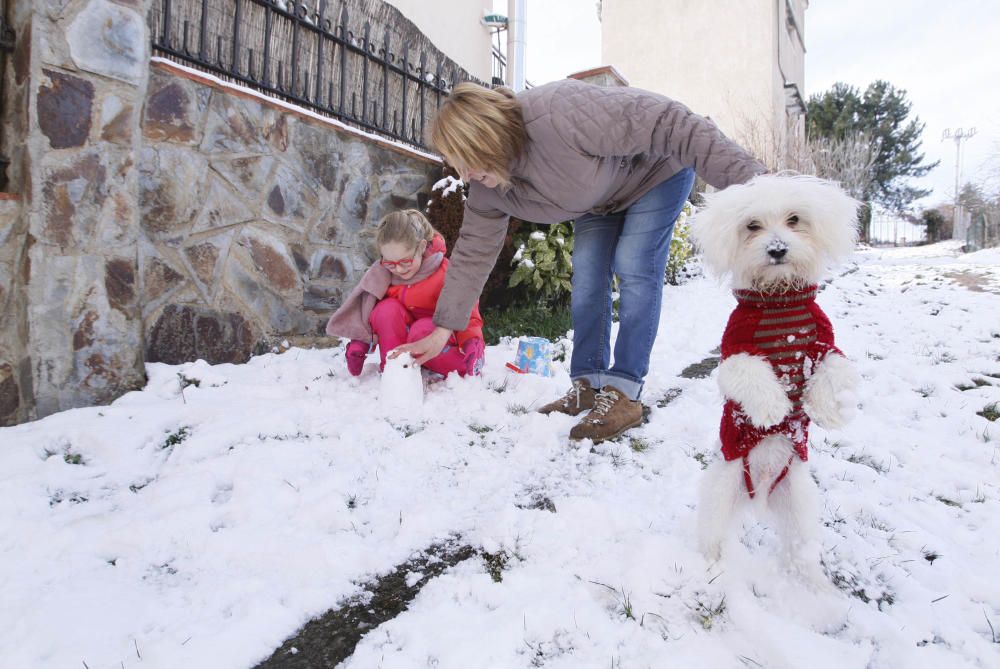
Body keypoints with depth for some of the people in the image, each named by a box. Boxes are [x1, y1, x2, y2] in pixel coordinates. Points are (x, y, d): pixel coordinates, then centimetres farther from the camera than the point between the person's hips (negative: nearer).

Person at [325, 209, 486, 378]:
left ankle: (466, 367, -17)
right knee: (387, 309, -26)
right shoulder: (383, 273, -11)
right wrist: (359, 342, -19)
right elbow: (367, 309, -5)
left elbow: (467, 315, -15)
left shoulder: (446, 273, -20)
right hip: (400, 338, 3)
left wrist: (472, 344, -31)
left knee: (423, 332, -37)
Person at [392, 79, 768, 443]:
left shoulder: (559, 114, -42)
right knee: (586, 277, -4)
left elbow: (668, 124, -41)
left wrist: (744, 177, -42)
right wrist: (442, 331, -11)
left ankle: (623, 393, -14)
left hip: (657, 168, -6)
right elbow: (474, 251, -9)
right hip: (600, 199, 6)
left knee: (634, 270, -17)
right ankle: (587, 385, 6)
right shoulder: (487, 187, -17)